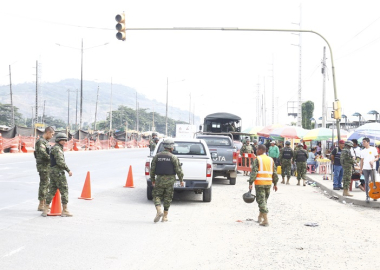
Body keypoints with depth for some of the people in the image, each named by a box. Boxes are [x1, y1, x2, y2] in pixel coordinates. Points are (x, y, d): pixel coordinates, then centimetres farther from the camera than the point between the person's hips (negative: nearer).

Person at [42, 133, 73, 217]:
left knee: (52, 191, 9)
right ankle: (64, 211, -1)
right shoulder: (57, 149, -13)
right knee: (64, 190, -3)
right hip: (58, 172, -10)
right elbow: (60, 161, -22)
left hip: (52, 172, 10)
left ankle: (45, 210, 7)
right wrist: (68, 170, -17)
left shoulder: (54, 148, 19)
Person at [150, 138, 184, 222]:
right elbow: (178, 170, -7)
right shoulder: (173, 157, -6)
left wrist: (152, 180, 13)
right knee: (167, 198, 8)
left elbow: (152, 169, 3)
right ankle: (165, 216, 11)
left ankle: (159, 211, -15)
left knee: (157, 196, 9)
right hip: (170, 180, -1)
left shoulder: (157, 156, 1)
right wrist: (181, 180, 4)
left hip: (159, 180, 1)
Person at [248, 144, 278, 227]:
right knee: (264, 200, 18)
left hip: (259, 183, -6)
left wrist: (250, 183, -13)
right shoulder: (271, 160, 11)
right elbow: (274, 173, 13)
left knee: (261, 201, -4)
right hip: (268, 183, 6)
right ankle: (260, 217, 29)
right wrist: (275, 183, 18)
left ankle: (265, 221, -11)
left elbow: (254, 172, -14)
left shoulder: (257, 159, -6)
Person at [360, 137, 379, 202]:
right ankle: (367, 196, 4)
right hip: (365, 168, 3)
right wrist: (361, 169, 10)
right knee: (366, 183, 1)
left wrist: (373, 160, -17)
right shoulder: (363, 151, 12)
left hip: (372, 168, -3)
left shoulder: (373, 149, 3)